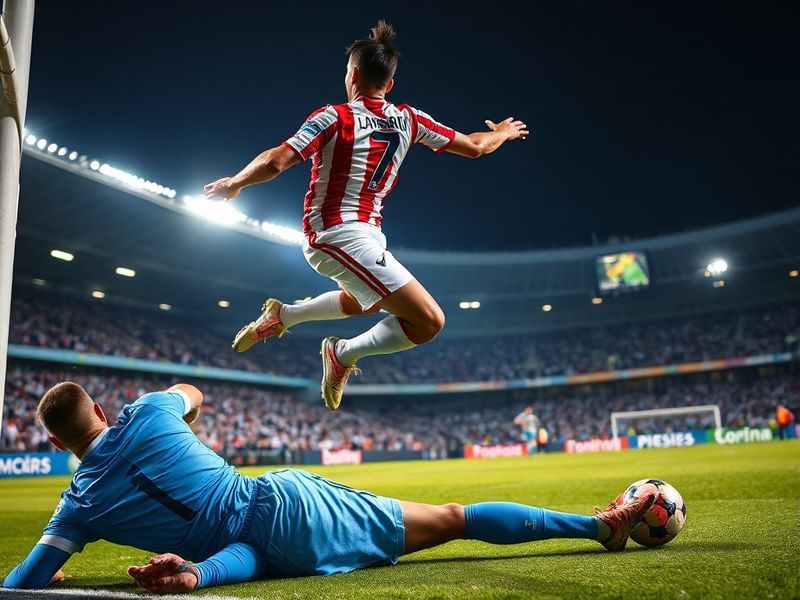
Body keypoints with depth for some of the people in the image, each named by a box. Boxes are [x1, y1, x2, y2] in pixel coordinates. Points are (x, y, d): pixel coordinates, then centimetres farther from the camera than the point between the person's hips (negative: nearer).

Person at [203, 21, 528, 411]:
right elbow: (474, 147, 8)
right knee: (429, 321, -4)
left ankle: (282, 316, 36)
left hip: (326, 234, 5)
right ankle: (344, 354, 0)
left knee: (366, 302, 35)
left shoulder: (334, 117, -6)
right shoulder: (408, 119, -4)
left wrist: (233, 183, 0)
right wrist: (504, 132, 29)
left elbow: (275, 163, -17)